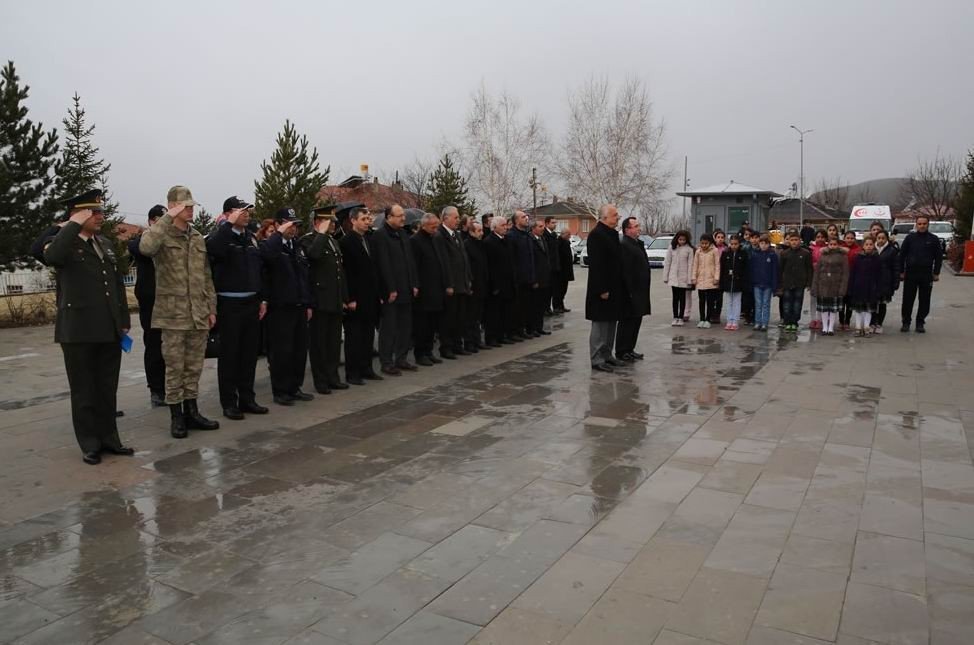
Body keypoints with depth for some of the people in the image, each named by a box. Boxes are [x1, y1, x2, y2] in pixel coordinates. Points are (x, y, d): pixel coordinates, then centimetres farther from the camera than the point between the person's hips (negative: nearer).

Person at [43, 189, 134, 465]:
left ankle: (109, 438, 22)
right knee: (84, 390, 6)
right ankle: (90, 445, 15)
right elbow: (51, 257, -29)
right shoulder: (62, 242, -3)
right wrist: (75, 224, -20)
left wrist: (124, 320, 14)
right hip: (78, 330, -5)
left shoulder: (106, 244, 15)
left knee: (108, 389, 12)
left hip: (109, 330, 5)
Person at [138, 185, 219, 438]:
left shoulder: (198, 238, 13)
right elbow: (145, 247, -30)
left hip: (199, 314, 5)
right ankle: (176, 416, 12)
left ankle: (191, 412, 21)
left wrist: (211, 308, 11)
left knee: (194, 367, 11)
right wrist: (168, 218, -22)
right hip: (173, 314, -5)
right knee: (174, 367, 2)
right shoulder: (161, 235, -4)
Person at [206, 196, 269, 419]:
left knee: (250, 353, 11)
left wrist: (262, 299, 12)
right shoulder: (221, 235, -7)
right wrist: (229, 224, -25)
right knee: (229, 354, 2)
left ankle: (247, 398, 22)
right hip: (229, 303, -6)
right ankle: (229, 403, 10)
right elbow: (212, 248, -32)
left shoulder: (251, 237, 12)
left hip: (252, 302, 6)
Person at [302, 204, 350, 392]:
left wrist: (344, 298, 16)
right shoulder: (308, 240, -7)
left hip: (336, 301, 8)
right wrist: (322, 233, -19)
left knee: (334, 341, 12)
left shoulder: (334, 242, 18)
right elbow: (313, 254, -32)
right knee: (319, 342, 2)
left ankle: (333, 377, 22)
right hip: (320, 300, -8)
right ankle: (321, 381, 10)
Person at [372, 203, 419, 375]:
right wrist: (391, 289, -17)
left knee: (405, 327, 13)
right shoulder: (380, 236, -11)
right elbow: (383, 265, -16)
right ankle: (386, 363, 9)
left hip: (406, 290, 8)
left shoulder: (402, 234, 13)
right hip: (390, 291, -8)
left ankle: (401, 359, 24)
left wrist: (414, 284, 9)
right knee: (389, 328, 0)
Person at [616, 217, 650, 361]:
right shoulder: (624, 246, -17)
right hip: (630, 293, -10)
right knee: (627, 322, -2)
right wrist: (630, 292, -23)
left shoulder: (637, 244, 16)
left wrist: (643, 292, 19)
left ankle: (629, 349, 24)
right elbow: (625, 271, -22)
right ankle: (622, 352, 6)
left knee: (635, 321, 14)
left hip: (639, 292, 10)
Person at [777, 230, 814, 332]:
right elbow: (780, 269, 4)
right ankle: (787, 322, 10)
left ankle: (794, 322, 12)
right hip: (787, 284, 1)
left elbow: (809, 269, 2)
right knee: (787, 304, 2)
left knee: (797, 303, 5)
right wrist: (779, 285, 1)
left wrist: (809, 283, -3)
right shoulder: (784, 253, 2)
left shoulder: (806, 253, 0)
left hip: (800, 284, -1)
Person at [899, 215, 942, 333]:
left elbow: (939, 257, 6)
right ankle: (906, 322, 12)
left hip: (927, 275, 0)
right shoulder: (910, 238, 3)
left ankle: (920, 323, 15)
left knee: (924, 300, 5)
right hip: (910, 274, 0)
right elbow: (902, 255, 4)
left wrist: (936, 273, 2)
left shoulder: (934, 239, 3)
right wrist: (901, 272, 1)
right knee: (907, 300, 2)